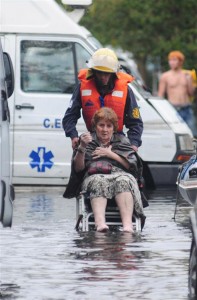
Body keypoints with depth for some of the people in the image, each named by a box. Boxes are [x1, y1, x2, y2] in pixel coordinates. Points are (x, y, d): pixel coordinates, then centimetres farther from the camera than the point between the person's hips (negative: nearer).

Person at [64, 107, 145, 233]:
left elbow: (132, 166, 12)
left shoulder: (122, 140, 26)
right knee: (99, 183, -39)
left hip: (120, 174, 1)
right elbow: (78, 168, 11)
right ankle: (100, 223, -65)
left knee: (123, 181, -37)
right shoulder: (89, 141, 24)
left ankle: (127, 224, -59)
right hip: (94, 176, -1)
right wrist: (82, 147, -5)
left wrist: (111, 154, 4)